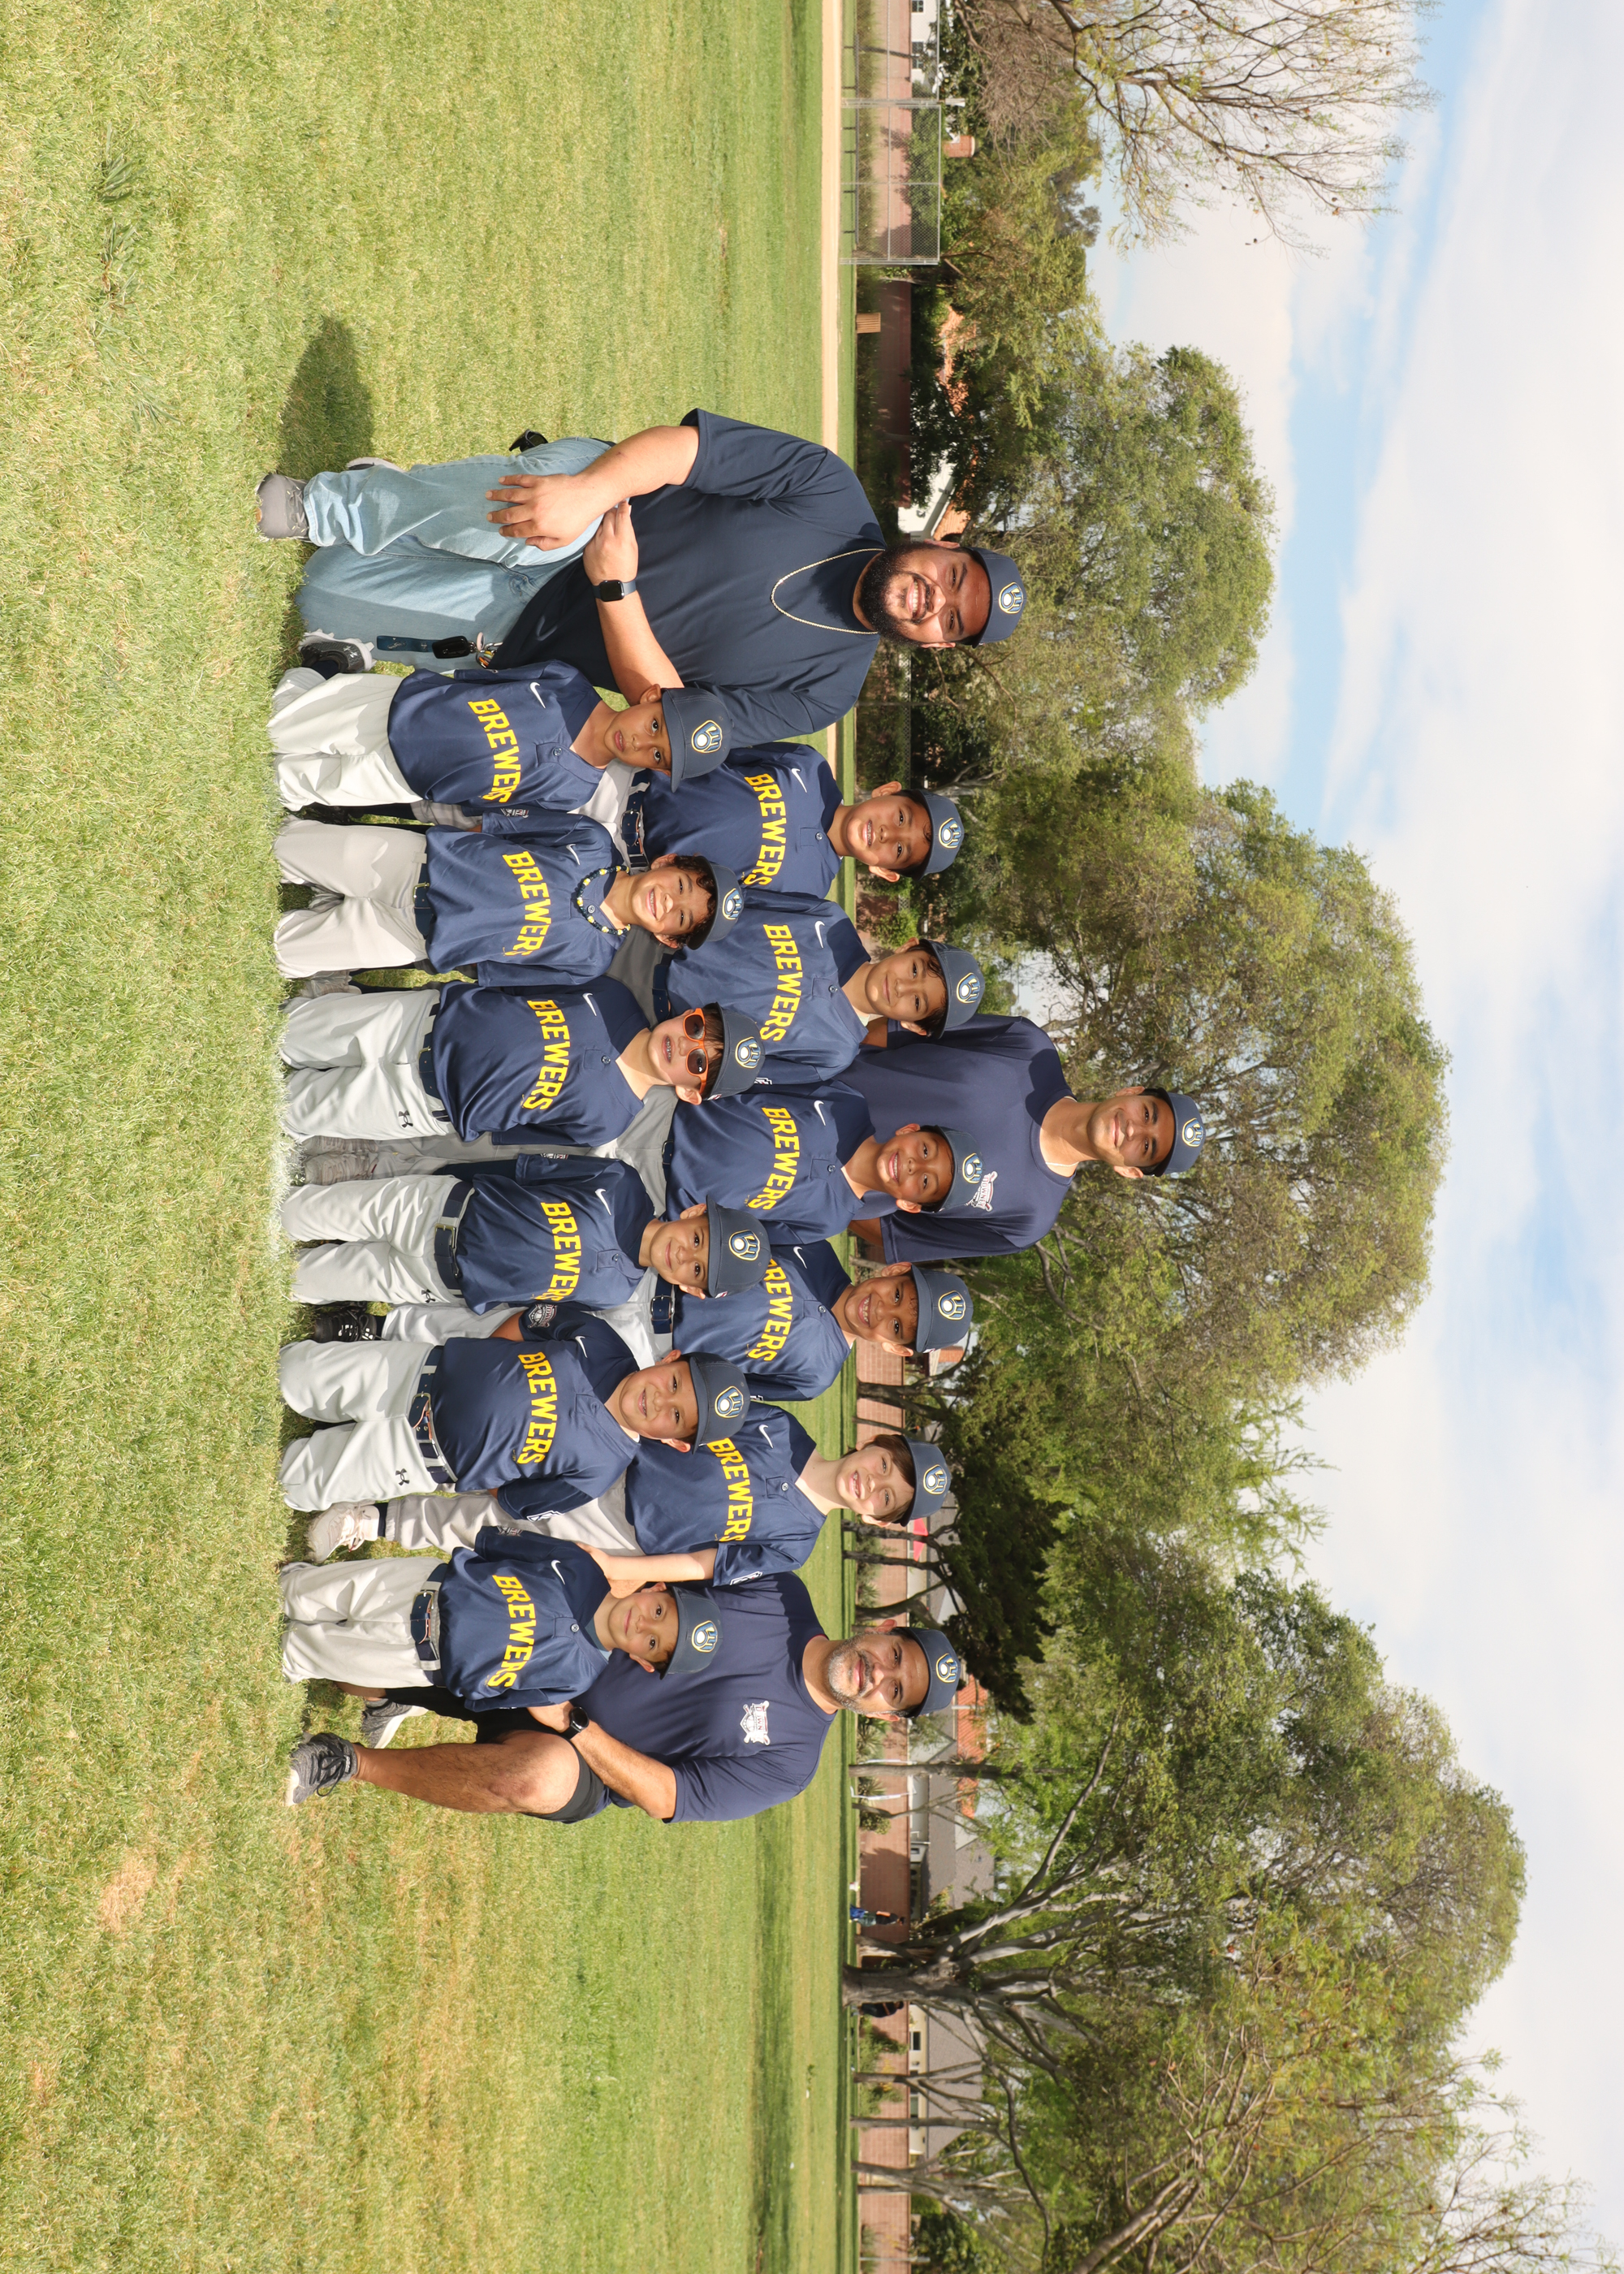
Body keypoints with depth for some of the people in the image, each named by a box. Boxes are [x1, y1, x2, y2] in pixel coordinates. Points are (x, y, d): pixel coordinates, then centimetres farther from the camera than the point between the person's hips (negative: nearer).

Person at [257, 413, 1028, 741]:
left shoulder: (826, 688, -9)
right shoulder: (830, 494, -11)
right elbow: (686, 445, -19)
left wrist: (616, 587, -29)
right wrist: (588, 490, -40)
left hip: (536, 627, 0)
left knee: (324, 597, -21)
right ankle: (331, 506, -1)